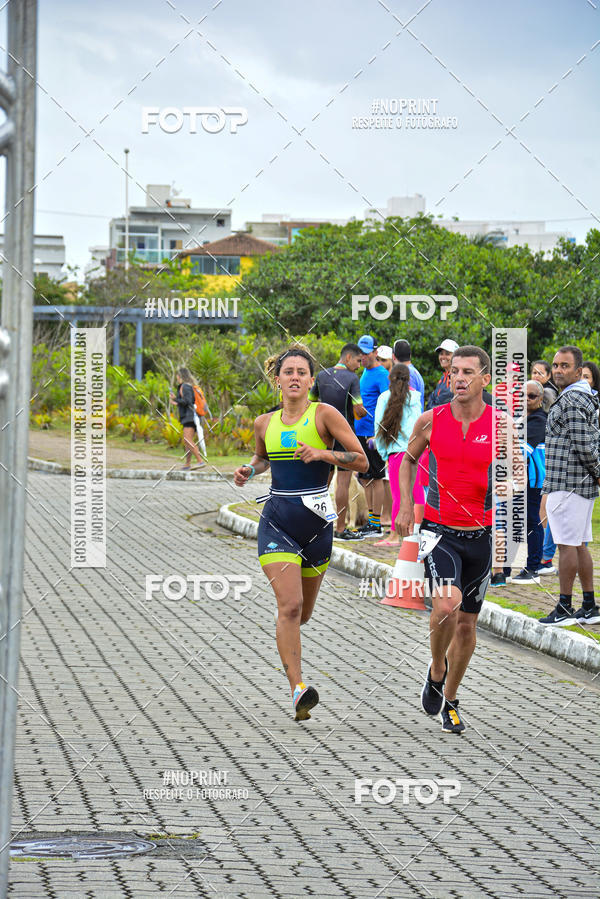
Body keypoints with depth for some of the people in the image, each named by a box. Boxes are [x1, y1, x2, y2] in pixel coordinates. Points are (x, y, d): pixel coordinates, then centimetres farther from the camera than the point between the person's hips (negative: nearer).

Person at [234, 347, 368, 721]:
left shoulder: (324, 414, -4)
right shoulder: (265, 423, 8)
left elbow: (362, 461, -6)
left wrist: (323, 453, -19)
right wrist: (249, 470, 8)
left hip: (316, 522, 0)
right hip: (277, 521, 0)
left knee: (302, 614, 14)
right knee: (290, 606, -19)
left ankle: (283, 639, 50)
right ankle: (298, 690, -23)